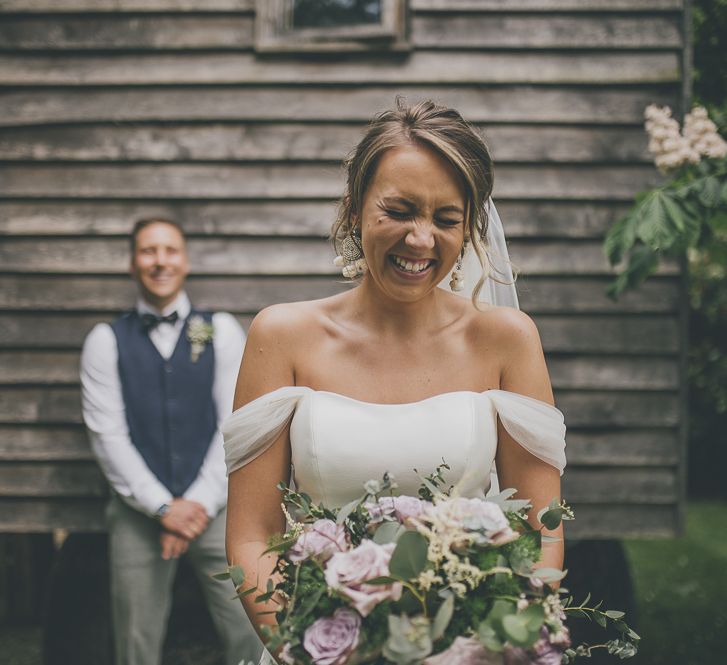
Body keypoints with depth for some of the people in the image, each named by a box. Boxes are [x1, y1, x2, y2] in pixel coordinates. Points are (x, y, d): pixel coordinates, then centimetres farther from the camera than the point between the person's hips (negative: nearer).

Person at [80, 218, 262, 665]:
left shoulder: (222, 331, 6)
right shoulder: (106, 341, 5)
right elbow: (108, 434, -2)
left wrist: (201, 502, -9)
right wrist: (163, 507, -10)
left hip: (214, 507, 0)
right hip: (139, 511, 0)